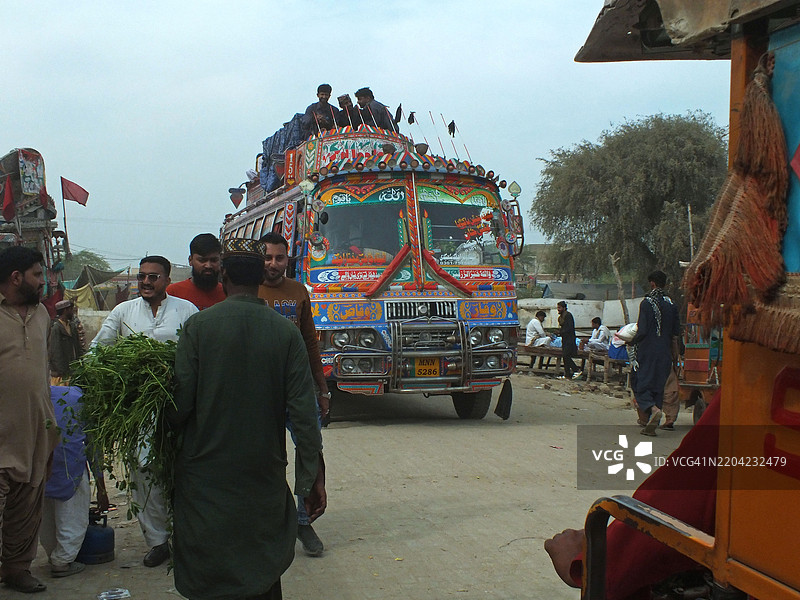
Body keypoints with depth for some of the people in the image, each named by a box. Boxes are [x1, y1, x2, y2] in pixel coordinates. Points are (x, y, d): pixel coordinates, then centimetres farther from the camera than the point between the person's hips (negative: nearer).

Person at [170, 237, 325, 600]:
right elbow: (303, 412, -7)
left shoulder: (198, 326, -9)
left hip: (206, 473, -2)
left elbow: (181, 403, -10)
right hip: (266, 472, 2)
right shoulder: (286, 332, -4)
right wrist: (314, 478, 0)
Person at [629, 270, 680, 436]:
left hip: (646, 352, -5)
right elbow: (676, 333, 8)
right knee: (657, 385, 10)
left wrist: (631, 343, 3)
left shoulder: (647, 303, -11)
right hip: (664, 353, 5)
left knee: (640, 385, 2)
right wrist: (673, 352, 18)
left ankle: (653, 410, -25)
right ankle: (650, 425, 10)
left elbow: (642, 330, -15)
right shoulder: (671, 305, 5)